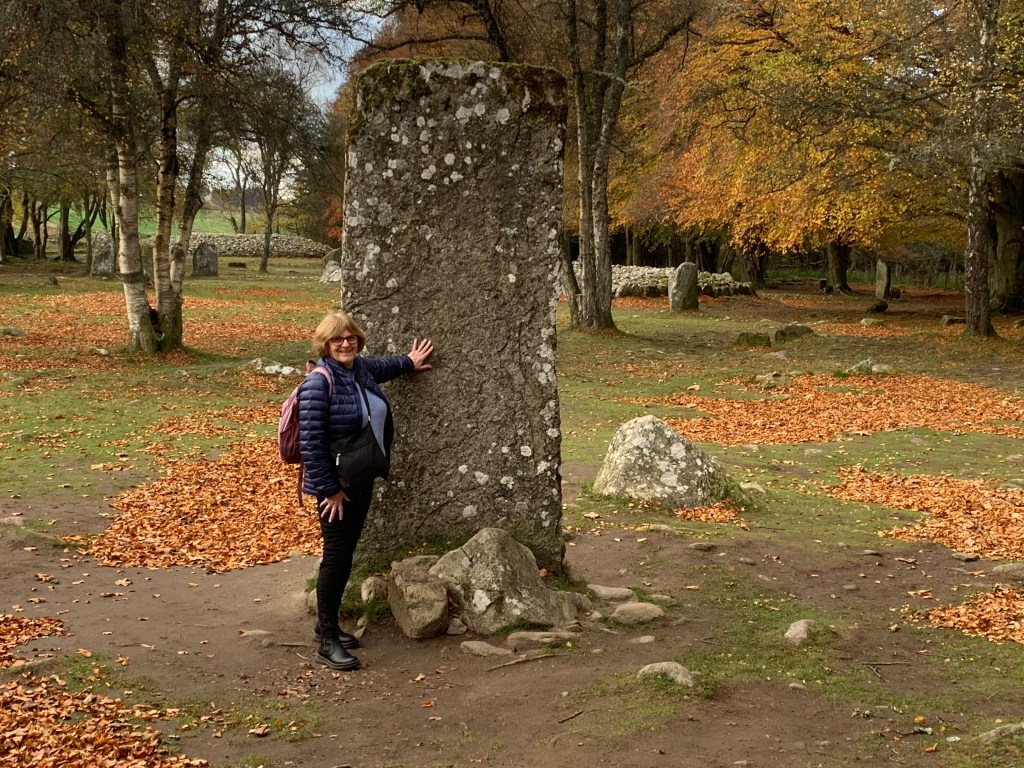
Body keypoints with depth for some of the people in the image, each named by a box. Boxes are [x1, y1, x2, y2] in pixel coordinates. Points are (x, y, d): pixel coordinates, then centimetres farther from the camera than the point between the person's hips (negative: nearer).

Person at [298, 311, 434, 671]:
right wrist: (329, 489, -20)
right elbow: (311, 442, -22)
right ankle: (326, 642, 4)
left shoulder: (363, 369, 3)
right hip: (335, 486, -8)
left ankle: (327, 625, 28)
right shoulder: (319, 383, -20)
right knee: (336, 556, -4)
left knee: (346, 554, 15)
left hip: (362, 481, 8)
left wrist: (408, 362, 39)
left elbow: (382, 367, 31)